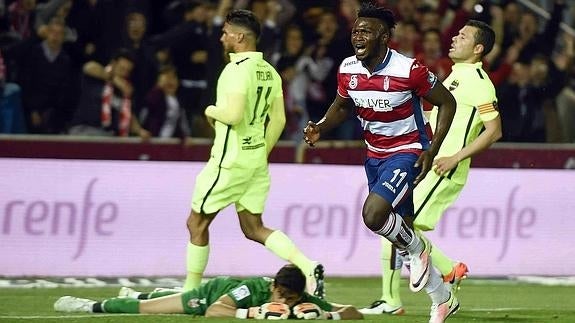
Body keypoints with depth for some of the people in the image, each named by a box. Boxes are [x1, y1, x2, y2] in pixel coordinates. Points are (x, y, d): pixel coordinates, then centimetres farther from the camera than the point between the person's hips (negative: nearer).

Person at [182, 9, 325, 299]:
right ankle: (308, 267, -7)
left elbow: (233, 114, -27)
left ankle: (191, 290, 13)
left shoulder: (238, 69, -17)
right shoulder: (269, 72, 9)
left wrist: (212, 111, -7)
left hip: (230, 159, -8)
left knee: (197, 222, 7)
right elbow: (278, 120, 13)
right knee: (254, 228, 11)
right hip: (257, 160, 8)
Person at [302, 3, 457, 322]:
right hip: (375, 155, 7)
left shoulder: (408, 70, -22)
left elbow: (447, 103, -10)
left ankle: (417, 248, 5)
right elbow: (342, 106, 15)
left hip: (407, 152, -7)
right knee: (400, 227, 13)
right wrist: (321, 127, -6)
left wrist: (431, 151, -16)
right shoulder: (348, 70, -5)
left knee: (373, 215, -28)